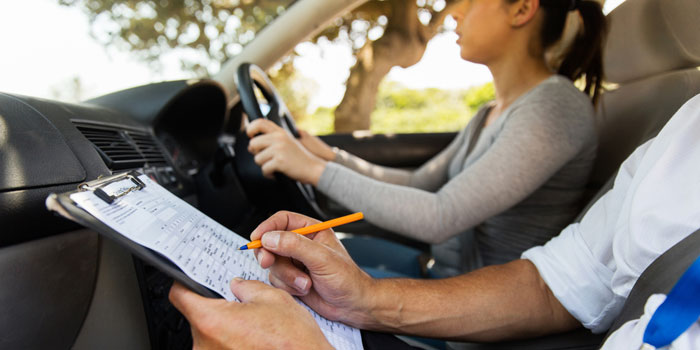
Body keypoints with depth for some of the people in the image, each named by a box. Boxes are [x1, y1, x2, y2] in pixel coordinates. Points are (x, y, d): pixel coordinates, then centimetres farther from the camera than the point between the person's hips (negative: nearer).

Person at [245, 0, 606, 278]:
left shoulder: (556, 107, -22)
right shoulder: (491, 114, 8)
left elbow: (440, 218, -30)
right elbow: (419, 183, 12)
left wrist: (316, 169, -24)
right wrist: (330, 156, 2)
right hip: (442, 270, 8)